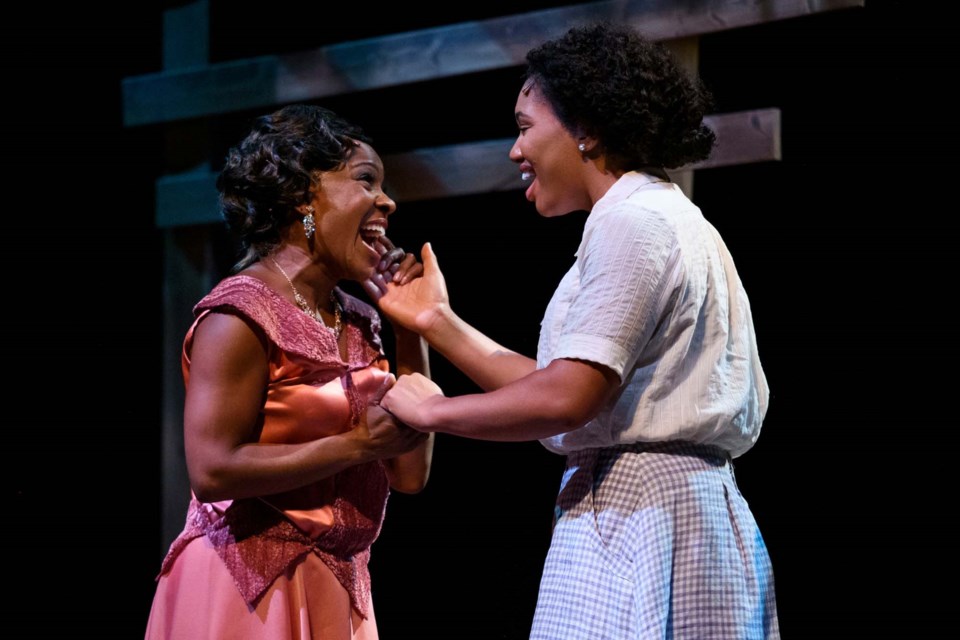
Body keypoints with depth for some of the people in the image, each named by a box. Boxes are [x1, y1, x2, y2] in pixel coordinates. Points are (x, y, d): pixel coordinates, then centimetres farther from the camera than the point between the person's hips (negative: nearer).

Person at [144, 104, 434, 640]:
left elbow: (409, 473, 7)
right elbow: (212, 471, -20)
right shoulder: (242, 314, -12)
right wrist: (360, 444, -18)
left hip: (338, 589, 8)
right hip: (249, 589, -7)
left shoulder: (359, 321, 10)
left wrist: (411, 328, 5)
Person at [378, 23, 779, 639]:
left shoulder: (632, 221, -9)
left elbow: (569, 396, -18)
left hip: (635, 507, -9)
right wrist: (438, 322, 20)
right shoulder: (675, 219, 21)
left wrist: (432, 410, -6)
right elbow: (560, 385, 16)